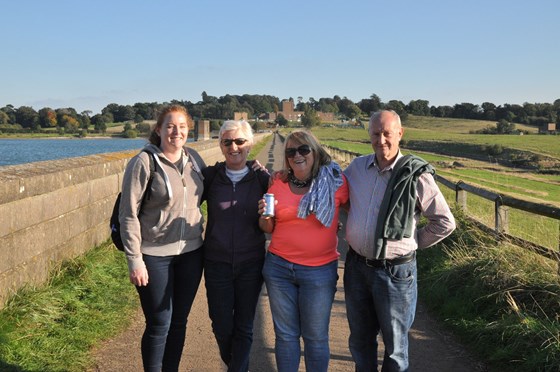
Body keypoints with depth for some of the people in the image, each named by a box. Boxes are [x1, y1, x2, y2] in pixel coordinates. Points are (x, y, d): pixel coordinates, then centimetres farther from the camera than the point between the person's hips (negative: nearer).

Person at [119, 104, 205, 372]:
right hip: (155, 256, -5)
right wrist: (134, 260, -15)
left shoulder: (194, 159, 3)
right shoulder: (143, 162, -12)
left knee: (179, 322, 15)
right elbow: (128, 215, -12)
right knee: (159, 325, 4)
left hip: (191, 252, 5)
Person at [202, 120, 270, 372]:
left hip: (251, 263, 0)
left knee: (244, 327, 8)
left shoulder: (261, 177, -3)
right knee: (222, 327, 9)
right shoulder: (211, 176, -2)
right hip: (217, 263, 1)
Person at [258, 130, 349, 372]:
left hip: (319, 271, -2)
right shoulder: (279, 184, 2)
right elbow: (268, 228, 9)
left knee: (316, 338, 7)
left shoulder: (334, 181, -6)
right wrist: (265, 216, -11)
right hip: (278, 268, 2)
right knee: (285, 334, 12)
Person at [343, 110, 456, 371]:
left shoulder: (416, 175, -13)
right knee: (360, 339, 20)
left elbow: (445, 222, -8)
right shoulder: (357, 167, 1)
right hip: (356, 266, 5)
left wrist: (412, 242, -3)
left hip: (395, 271, -4)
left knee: (395, 343, 11)